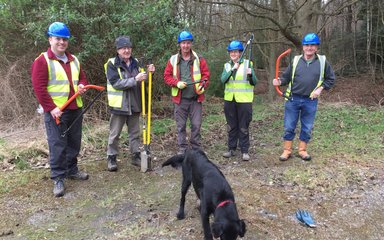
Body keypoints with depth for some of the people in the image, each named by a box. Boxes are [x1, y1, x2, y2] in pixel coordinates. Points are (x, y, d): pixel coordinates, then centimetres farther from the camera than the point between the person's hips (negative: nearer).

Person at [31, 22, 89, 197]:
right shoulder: (42, 61, -8)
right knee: (57, 145, -2)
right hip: (56, 111, -6)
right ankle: (58, 178, 8)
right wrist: (51, 108, -19)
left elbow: (82, 78, 22)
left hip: (75, 109, 7)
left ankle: (72, 170, 30)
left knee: (74, 143, 15)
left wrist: (82, 86, -2)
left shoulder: (74, 60, 12)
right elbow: (39, 87, -13)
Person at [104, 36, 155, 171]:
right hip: (119, 105, -5)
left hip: (135, 104, 5)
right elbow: (116, 83, -20)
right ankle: (111, 158, 21)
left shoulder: (135, 63, 7)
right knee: (115, 134, 7)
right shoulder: (112, 64, -9)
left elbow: (141, 82, 14)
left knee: (135, 132, 14)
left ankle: (135, 156, 26)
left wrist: (148, 73, -6)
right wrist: (135, 79, -27)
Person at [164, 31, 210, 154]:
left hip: (196, 98, 0)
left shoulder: (199, 59, 4)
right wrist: (177, 83, -12)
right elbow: (167, 76, 5)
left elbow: (206, 74, 5)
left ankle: (196, 148, 18)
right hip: (180, 99, 0)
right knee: (181, 125, 7)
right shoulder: (173, 60, 4)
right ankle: (182, 148, 20)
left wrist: (203, 85, -13)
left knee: (196, 125, 4)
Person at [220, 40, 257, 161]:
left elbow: (254, 83, -4)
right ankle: (231, 149, 22)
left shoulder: (247, 63, -1)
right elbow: (223, 80, -6)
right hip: (229, 100, 4)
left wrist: (251, 75, -24)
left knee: (243, 127, 1)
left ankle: (244, 151, 10)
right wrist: (232, 69, -17)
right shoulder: (227, 65, 10)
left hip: (244, 100, -4)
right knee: (231, 126, 11)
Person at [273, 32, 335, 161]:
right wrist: (280, 81, -14)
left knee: (307, 128, 10)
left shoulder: (323, 61, 1)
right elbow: (286, 77, 6)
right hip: (293, 99, 0)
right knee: (289, 127, 4)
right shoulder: (296, 60, 2)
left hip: (310, 101, 0)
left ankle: (302, 150, 26)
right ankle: (287, 150, 17)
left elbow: (331, 79, 8)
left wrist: (321, 88, -6)